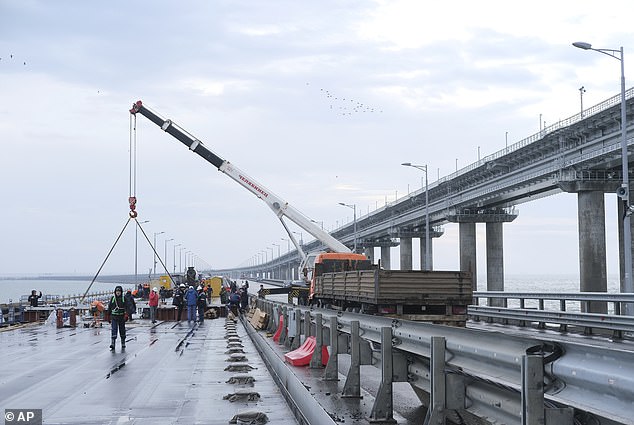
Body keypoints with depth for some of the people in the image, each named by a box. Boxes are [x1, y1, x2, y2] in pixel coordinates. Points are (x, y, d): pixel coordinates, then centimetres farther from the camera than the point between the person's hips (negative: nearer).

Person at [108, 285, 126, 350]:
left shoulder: (124, 298, 0)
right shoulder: (112, 298, 4)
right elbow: (109, 307, 11)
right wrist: (109, 317, 10)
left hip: (122, 317, 0)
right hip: (114, 317, 0)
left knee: (122, 330, 10)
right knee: (114, 329, -12)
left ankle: (123, 343, 26)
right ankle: (112, 344, -18)